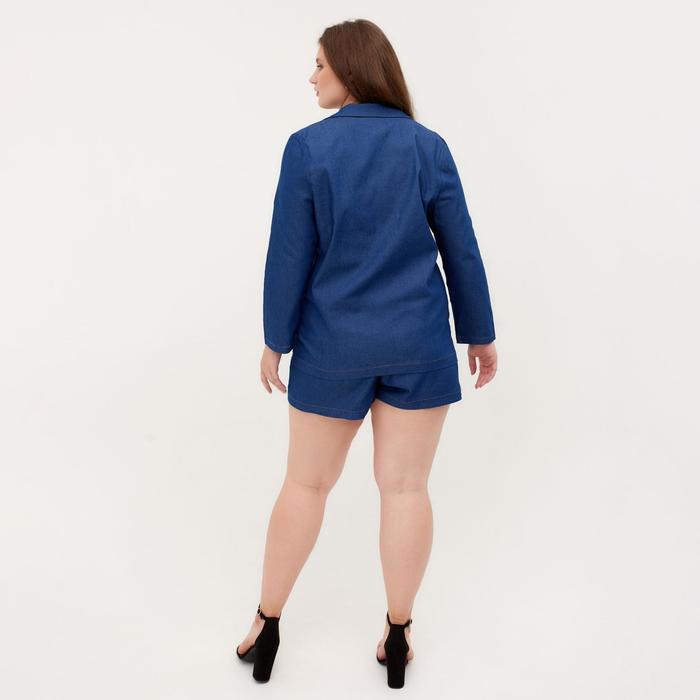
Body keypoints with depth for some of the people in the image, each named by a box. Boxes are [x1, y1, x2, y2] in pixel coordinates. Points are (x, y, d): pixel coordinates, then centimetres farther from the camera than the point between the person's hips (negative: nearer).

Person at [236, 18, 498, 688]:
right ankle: (397, 637, 23)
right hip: (418, 346, 1)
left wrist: (275, 340, 4)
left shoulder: (308, 147, -7)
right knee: (405, 487, 9)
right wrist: (480, 334, 11)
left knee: (306, 484, 13)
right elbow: (461, 250, 2)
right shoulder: (428, 146, -1)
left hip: (332, 348, -1)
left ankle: (267, 628, 28)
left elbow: (289, 255, -6)